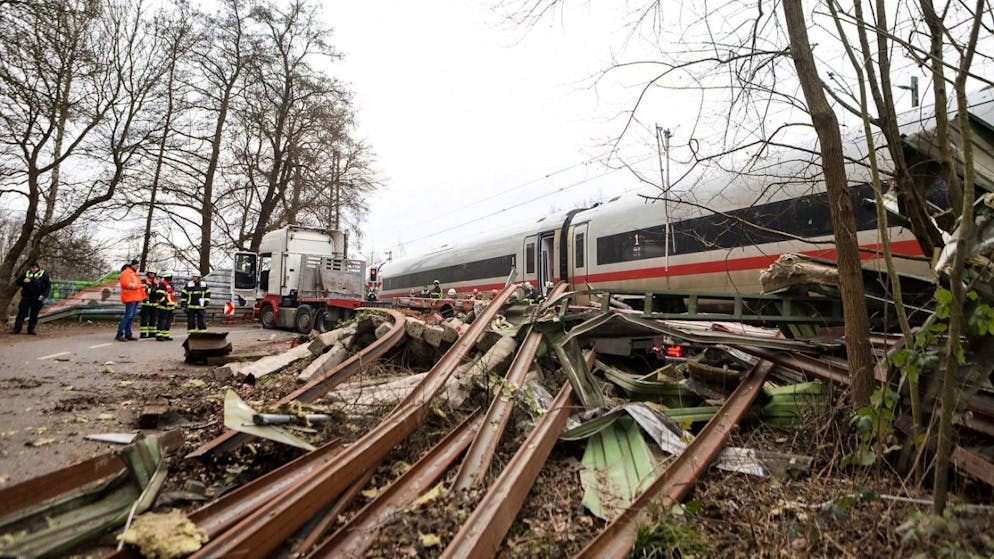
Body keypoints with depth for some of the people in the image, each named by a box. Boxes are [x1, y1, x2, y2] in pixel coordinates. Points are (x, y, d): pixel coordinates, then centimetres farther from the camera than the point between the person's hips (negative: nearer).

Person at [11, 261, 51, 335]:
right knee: (22, 312, -3)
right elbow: (18, 282, 14)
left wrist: (44, 295, -10)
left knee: (34, 314, 3)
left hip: (37, 298, -2)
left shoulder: (43, 275, 1)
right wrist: (24, 281, -9)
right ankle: (16, 329, 0)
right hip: (26, 296, 2)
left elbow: (48, 286, 0)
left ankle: (31, 329, 12)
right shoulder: (26, 273, 9)